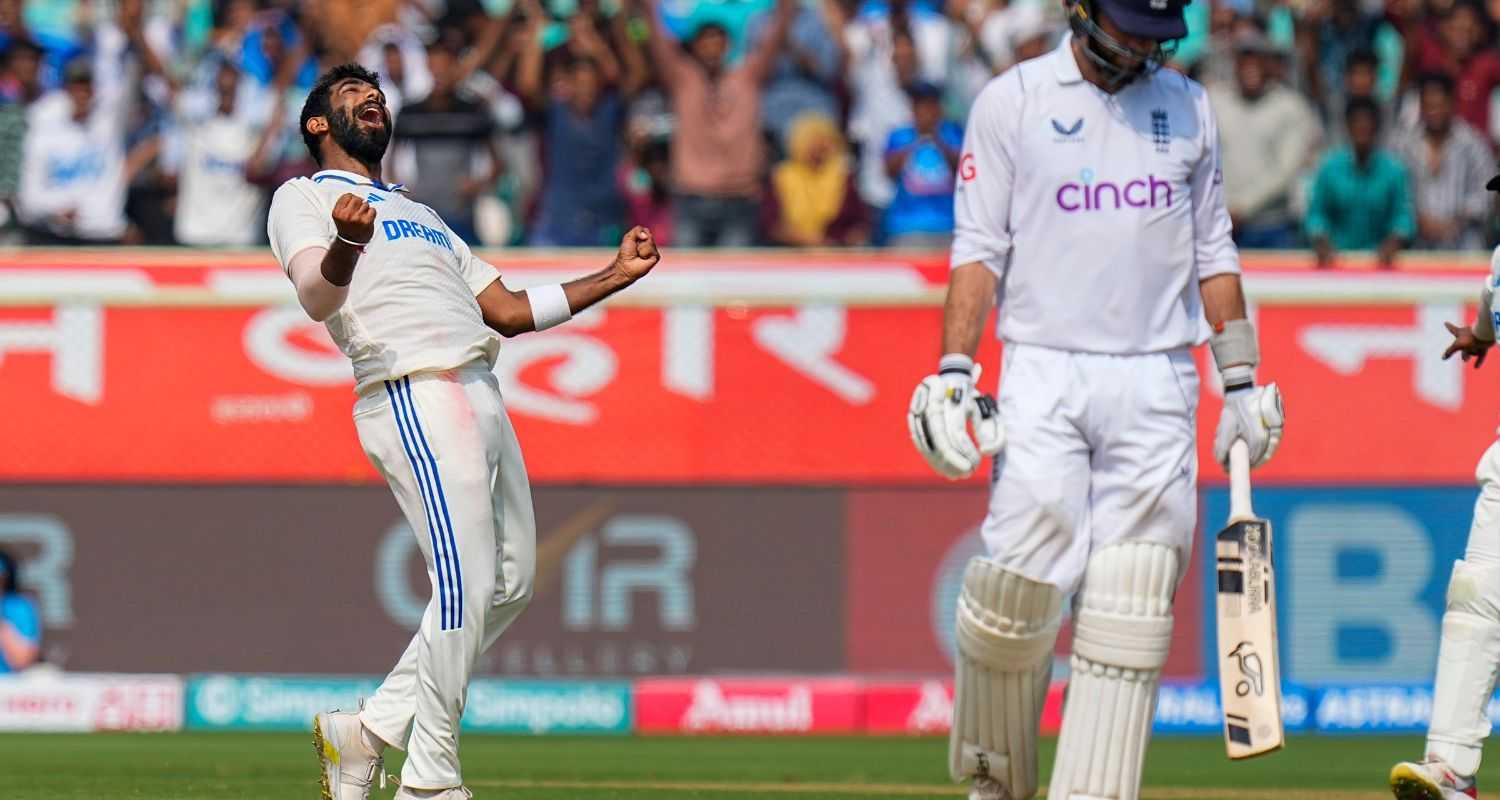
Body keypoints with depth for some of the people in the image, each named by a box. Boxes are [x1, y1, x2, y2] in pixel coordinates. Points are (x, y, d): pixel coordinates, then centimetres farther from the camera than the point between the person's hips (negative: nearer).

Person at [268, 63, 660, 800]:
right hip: (414, 397, -9)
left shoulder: (422, 218, 33)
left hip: (480, 400, 9)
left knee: (509, 585, 6)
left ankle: (369, 730, 11)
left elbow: (509, 311, 29)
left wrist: (614, 278, 23)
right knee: (466, 586, -16)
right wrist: (345, 247, -36)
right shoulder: (304, 200, 8)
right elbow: (317, 297, -13)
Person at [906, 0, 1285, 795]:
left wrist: (1242, 379, 13)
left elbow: (1211, 251, 17)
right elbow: (979, 249, 0)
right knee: (1019, 585, -10)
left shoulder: (1188, 106, 12)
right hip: (1045, 373, -3)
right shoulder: (1012, 101, 2)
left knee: (1130, 607, -4)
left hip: (1158, 385, 3)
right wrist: (953, 372, -9)